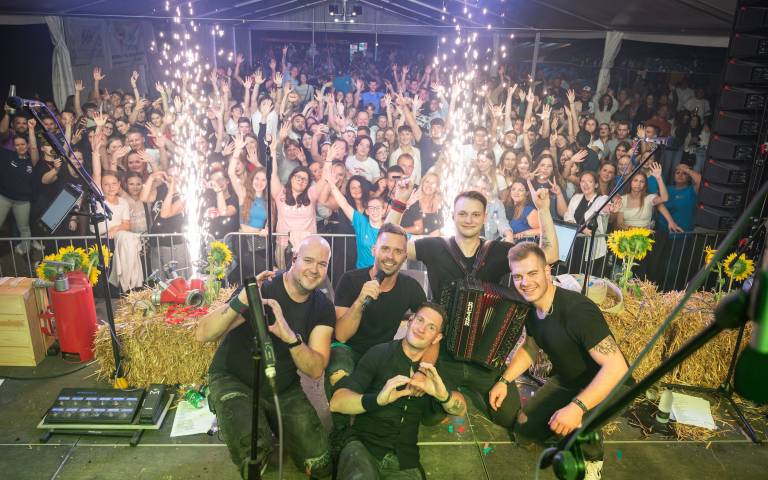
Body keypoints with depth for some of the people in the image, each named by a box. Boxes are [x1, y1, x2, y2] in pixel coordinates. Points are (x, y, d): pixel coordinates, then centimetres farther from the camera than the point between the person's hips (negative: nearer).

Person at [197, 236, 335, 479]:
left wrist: (291, 338, -37)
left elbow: (316, 369, -17)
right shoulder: (261, 288, -22)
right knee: (253, 449, -33)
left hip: (284, 389, 4)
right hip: (234, 381, -4)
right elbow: (202, 334, -28)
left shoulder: (323, 308, -8)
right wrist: (240, 302, -46)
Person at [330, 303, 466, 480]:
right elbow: (336, 402, -14)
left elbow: (461, 409, 3)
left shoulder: (432, 370, 10)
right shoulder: (379, 353, -6)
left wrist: (444, 395, -21)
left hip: (405, 460, 6)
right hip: (363, 446, -5)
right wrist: (377, 399, -34)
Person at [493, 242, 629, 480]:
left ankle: (593, 458, -3)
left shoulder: (577, 309, -34)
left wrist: (577, 407, -45)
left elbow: (617, 367, -37)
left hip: (609, 385, -7)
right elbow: (530, 348, 10)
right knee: (524, 432, 4)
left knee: (577, 422, -36)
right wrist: (504, 381, -3)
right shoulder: (531, 308, -8)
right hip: (567, 382, 8)